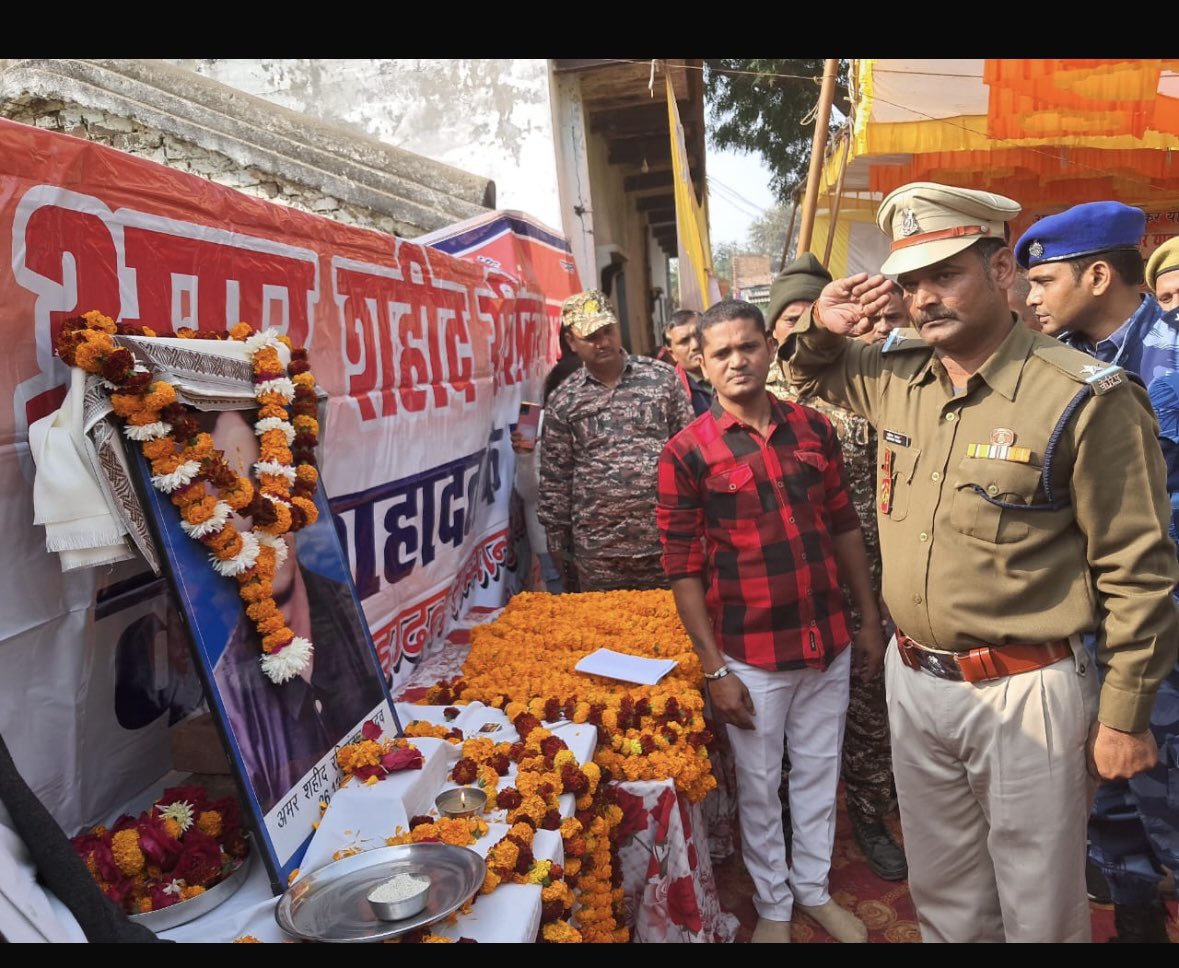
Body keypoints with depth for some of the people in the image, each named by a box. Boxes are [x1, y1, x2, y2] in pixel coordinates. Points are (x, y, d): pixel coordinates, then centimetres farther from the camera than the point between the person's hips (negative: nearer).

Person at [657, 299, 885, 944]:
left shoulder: (813, 428, 1)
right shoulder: (685, 453, -11)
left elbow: (844, 527, 9)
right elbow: (682, 569, -11)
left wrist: (870, 620, 10)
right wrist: (714, 669, -11)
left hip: (829, 642, 4)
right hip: (751, 655, -3)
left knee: (818, 774, 19)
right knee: (759, 786, 14)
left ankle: (814, 888, 42)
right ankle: (773, 905, 37)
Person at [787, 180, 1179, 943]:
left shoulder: (1086, 399, -16)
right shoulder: (896, 376, 0)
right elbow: (819, 374, 23)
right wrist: (821, 330, 0)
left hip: (1025, 692, -5)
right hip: (912, 678, 5)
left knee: (1039, 909, 16)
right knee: (943, 894, 24)